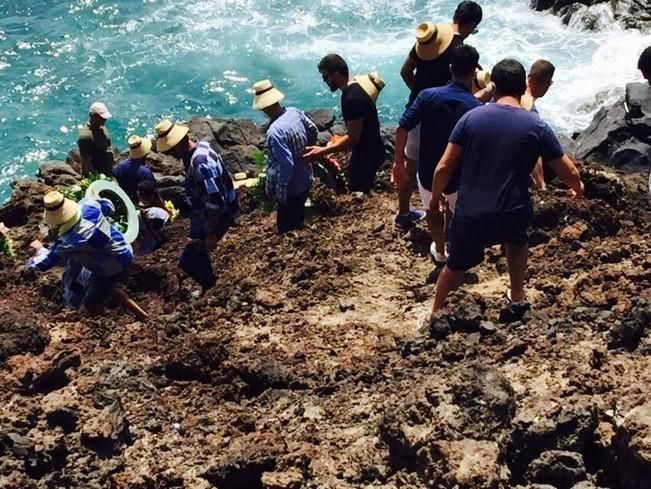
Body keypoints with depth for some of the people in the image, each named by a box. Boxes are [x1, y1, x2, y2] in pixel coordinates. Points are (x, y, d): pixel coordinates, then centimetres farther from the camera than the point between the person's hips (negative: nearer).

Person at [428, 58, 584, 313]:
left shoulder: (471, 117, -3)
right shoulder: (536, 126, -6)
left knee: (455, 266, 24)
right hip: (511, 215, 0)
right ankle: (517, 296, 46)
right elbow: (569, 173, 2)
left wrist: (435, 197, 15)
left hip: (469, 214, 0)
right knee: (517, 238, 36)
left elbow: (444, 167, -3)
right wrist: (578, 187, 25)